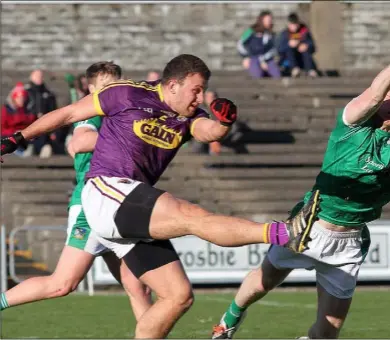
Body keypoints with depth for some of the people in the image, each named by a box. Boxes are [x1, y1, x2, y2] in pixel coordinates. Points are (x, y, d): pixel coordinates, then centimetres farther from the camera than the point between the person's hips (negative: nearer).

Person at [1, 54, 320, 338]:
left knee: (178, 296, 3)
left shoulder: (187, 117, 14)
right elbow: (69, 113, 6)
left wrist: (223, 123, -31)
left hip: (132, 215, 8)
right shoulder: (129, 94, -2)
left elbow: (209, 132, -8)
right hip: (107, 190, -8)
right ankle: (285, 234, -40)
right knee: (194, 216, -25)